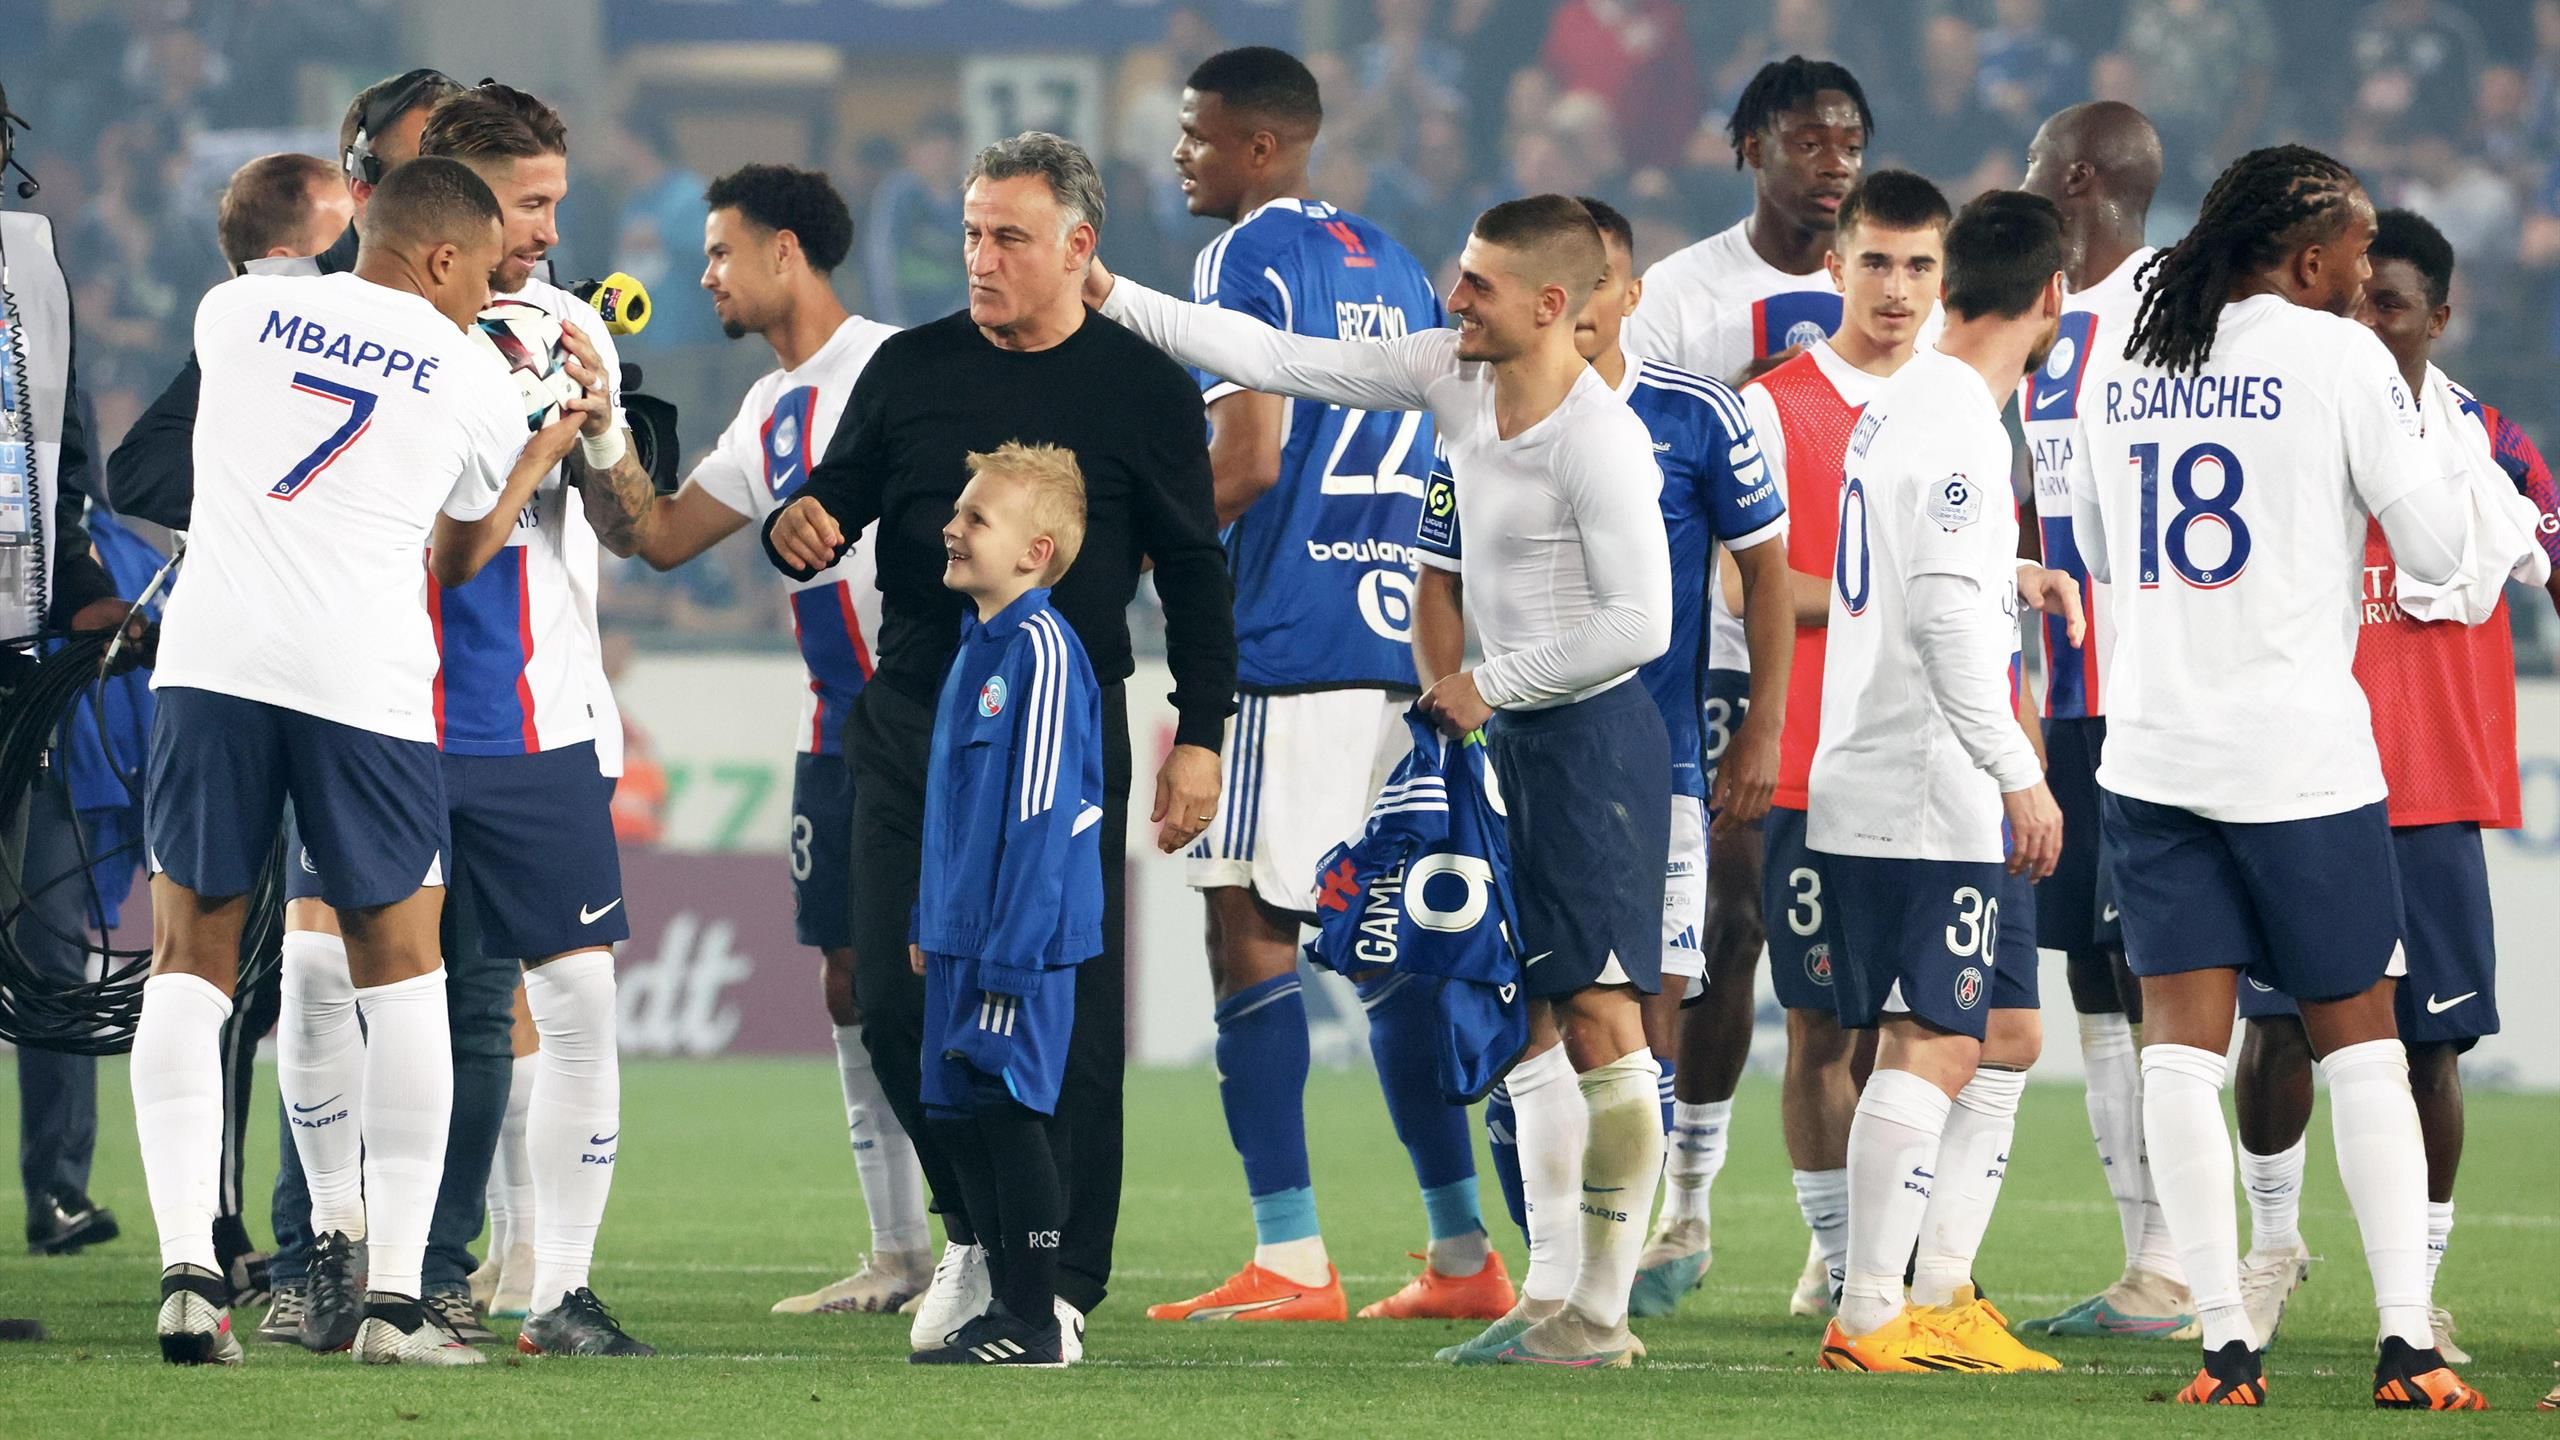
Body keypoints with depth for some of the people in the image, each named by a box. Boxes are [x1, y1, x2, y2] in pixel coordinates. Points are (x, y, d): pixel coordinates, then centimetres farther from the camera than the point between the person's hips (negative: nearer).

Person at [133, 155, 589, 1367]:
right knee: (401, 979, 10)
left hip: (211, 659, 1)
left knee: (190, 965, 8)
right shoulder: (474, 382, 8)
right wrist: (549, 445, 37)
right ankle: (393, 1298, 6)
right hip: (362, 676, -1)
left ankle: (186, 1270, -5)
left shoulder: (235, 313, 13)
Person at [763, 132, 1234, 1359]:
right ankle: (977, 1232, 22)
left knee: (1066, 1014, -6)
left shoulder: (1142, 389, 1)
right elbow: (841, 499, 12)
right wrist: (801, 529, -12)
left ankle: (1057, 1282, 0)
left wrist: (1199, 737, -2)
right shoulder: (913, 369, 9)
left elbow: (1194, 575, 4)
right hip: (913, 724, 3)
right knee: (897, 1002, 1)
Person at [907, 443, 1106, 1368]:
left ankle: (1034, 1327, 0)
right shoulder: (975, 646, 13)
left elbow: (1041, 813, -18)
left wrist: (1007, 954, -19)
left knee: (1007, 1110, -6)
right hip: (961, 937, 9)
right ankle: (1009, 1312, 18)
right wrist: (931, 925, 19)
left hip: (1017, 940, -9)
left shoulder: (1040, 651, -15)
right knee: (961, 1118, 11)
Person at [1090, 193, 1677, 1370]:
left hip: (1592, 735, -9)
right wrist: (1114, 301, 3)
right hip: (1515, 742, 9)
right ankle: (1559, 1295, 15)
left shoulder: (1601, 440, -20)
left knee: (1599, 1012, -10)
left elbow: (1639, 623, -22)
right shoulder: (1451, 376, 4)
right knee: (1530, 1018, 10)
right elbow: (1279, 360, 7)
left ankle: (1603, 1314, -8)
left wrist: (1490, 686, -13)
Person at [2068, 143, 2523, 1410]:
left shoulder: (2125, 371, 8)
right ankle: (2405, 1340, 3)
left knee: (2181, 1039, 2)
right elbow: (2437, 548, -5)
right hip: (2301, 755, -3)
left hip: (2152, 748, 4)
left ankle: (2227, 1346, -4)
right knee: (2361, 1038, 7)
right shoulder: (2338, 358, -7)